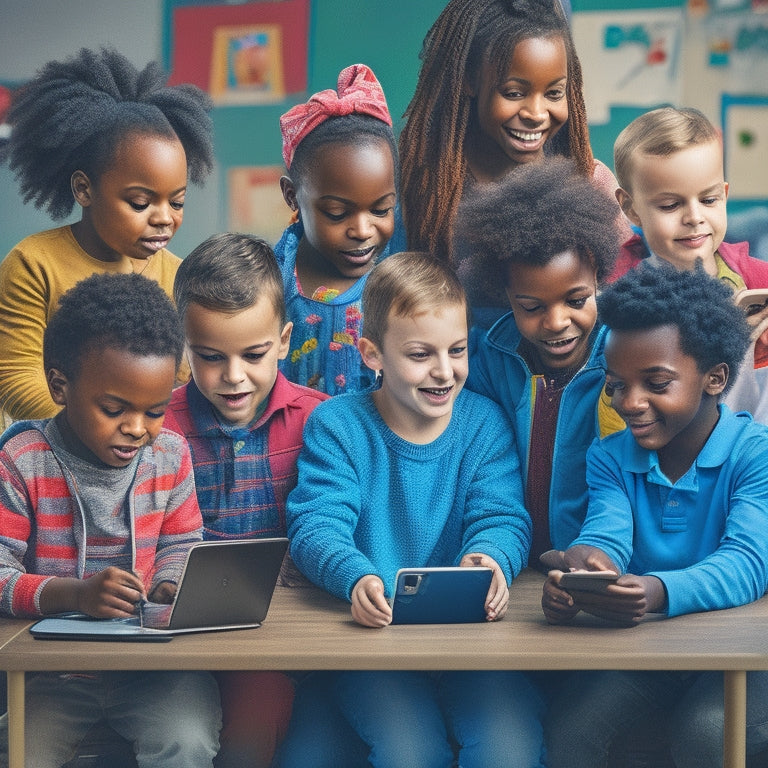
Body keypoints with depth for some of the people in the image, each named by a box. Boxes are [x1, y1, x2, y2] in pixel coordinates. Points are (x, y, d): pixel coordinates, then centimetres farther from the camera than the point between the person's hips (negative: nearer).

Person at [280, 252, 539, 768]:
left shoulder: (485, 422, 7)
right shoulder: (336, 425, 0)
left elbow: (502, 518, -3)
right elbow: (316, 524, -11)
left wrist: (490, 560, -30)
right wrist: (356, 578, -35)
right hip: (371, 631, -2)